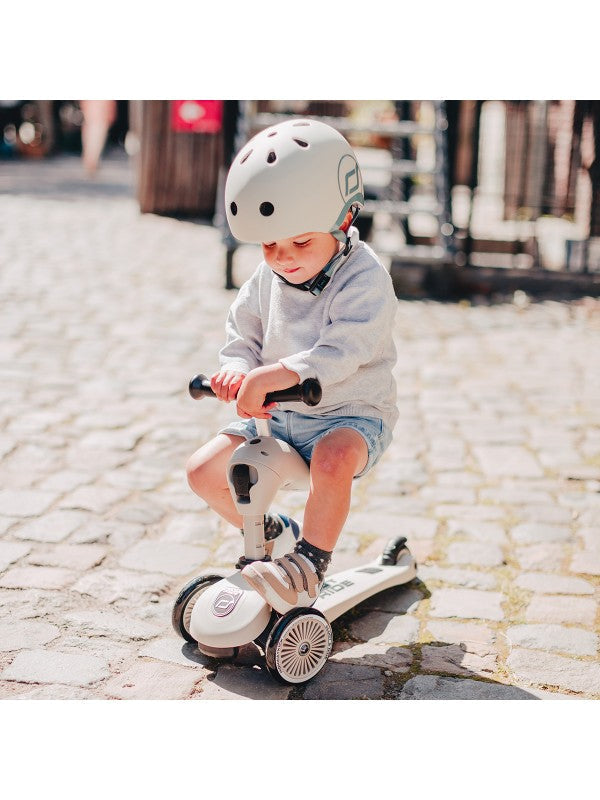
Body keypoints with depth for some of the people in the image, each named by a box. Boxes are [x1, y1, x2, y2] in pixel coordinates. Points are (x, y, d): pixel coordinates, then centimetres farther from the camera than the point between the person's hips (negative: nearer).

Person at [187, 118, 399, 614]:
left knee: (332, 460, -40)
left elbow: (343, 351, -33)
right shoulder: (267, 278, 2)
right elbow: (243, 332, 8)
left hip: (351, 412, -6)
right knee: (204, 470, -4)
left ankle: (310, 562, -19)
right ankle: (269, 533, 21)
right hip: (276, 414, 7)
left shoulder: (364, 277, -19)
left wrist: (275, 374, -47)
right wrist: (237, 367, -17)